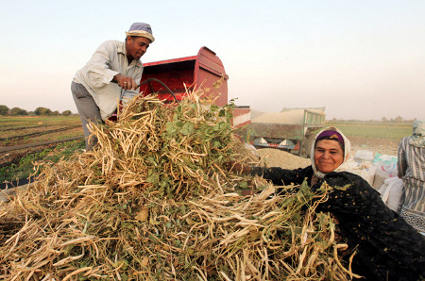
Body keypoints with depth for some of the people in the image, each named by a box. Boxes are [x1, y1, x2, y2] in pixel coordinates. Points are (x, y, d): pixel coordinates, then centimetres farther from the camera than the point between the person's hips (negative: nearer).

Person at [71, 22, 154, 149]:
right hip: (85, 87, -6)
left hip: (106, 96, 6)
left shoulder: (138, 67, -7)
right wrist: (117, 77, -61)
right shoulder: (110, 47, -24)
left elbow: (131, 93, -11)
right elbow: (94, 70, -42)